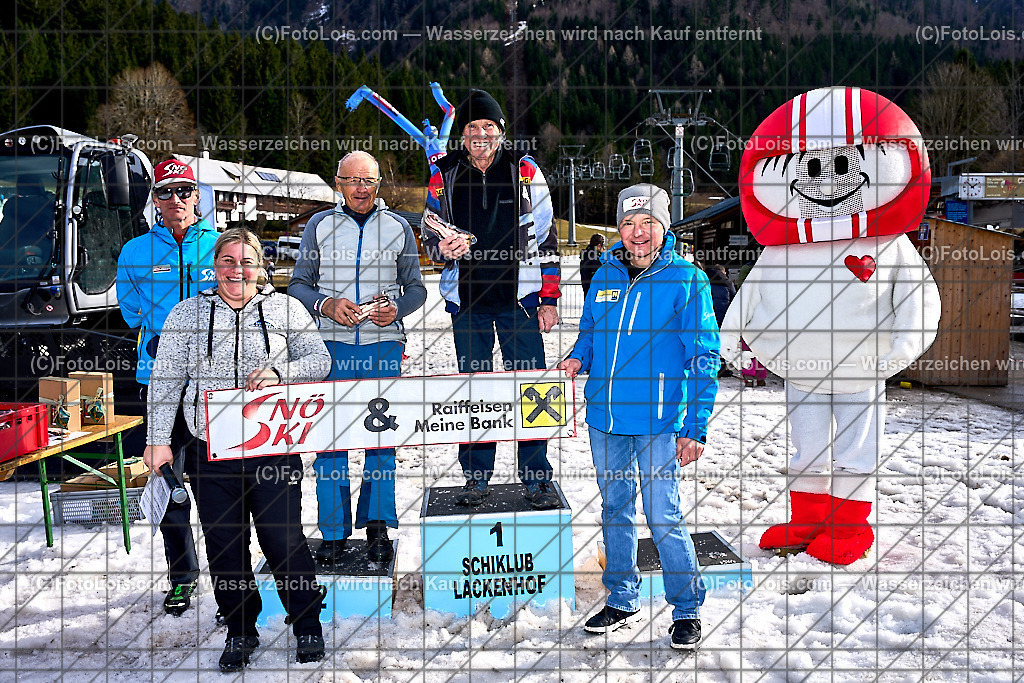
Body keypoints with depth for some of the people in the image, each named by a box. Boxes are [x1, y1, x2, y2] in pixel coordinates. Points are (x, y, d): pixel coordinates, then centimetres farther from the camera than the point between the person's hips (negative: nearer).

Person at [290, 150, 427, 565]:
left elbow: (415, 288, 13)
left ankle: (377, 523, 12)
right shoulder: (319, 226, 9)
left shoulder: (398, 228, 10)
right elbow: (298, 285, 9)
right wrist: (326, 305, -11)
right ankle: (334, 531, 9)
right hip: (333, 344, 0)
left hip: (384, 344, 0)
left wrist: (397, 308, -8)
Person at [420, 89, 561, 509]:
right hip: (467, 300, 2)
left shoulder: (525, 172, 3)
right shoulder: (444, 176, 6)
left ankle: (537, 476, 9)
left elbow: (546, 239, 4)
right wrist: (443, 248, -13)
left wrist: (549, 298, -1)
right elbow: (429, 235, 12)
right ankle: (476, 475, 20)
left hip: (519, 297, -1)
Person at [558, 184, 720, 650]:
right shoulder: (604, 276, 8)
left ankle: (687, 610, 18)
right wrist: (578, 358, -2)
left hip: (658, 422, -5)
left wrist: (695, 428, -12)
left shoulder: (687, 280, -7)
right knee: (615, 511, 15)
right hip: (604, 418, 5)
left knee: (664, 517, -1)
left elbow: (704, 358, -8)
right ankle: (621, 601, 31)